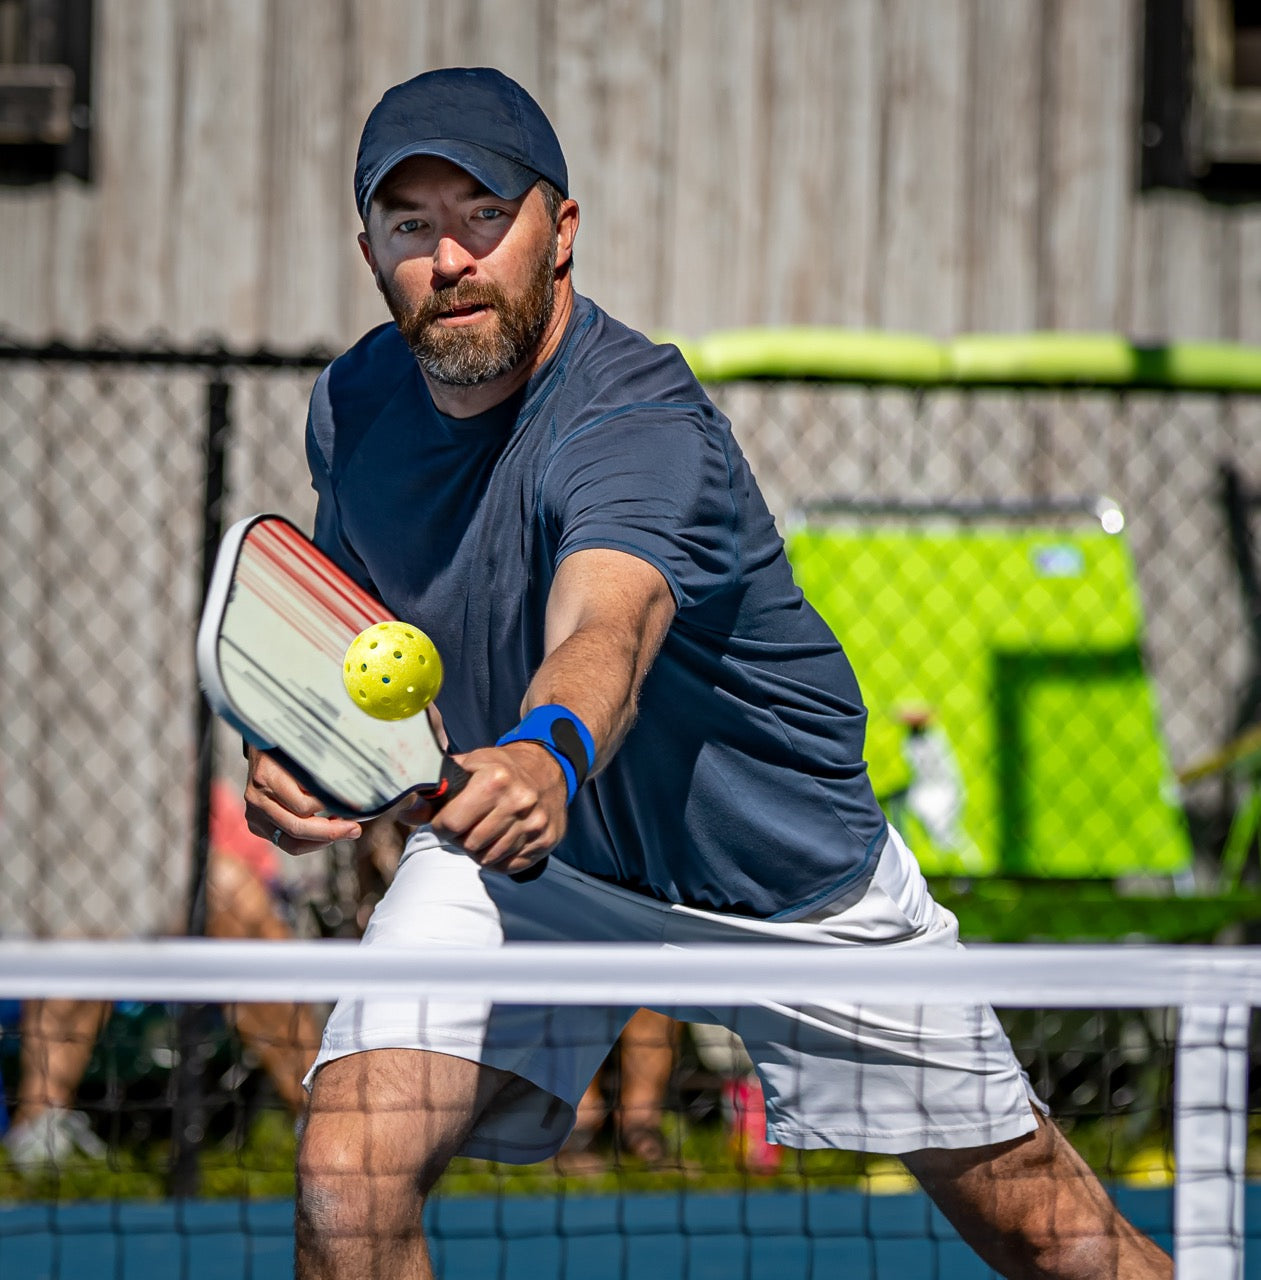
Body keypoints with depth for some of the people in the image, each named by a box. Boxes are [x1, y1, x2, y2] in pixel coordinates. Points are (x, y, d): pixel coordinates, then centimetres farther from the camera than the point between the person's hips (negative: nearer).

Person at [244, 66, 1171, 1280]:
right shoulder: (352, 405, -10)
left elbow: (604, 633, -52)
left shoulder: (643, 422, -31)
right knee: (348, 1179, -21)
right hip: (506, 852, 4)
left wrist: (551, 755, -74)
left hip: (788, 876, -4)